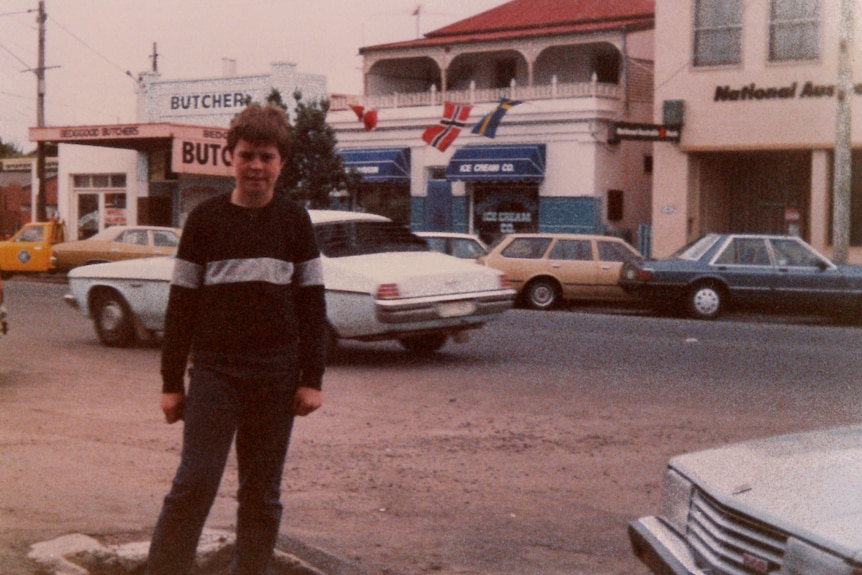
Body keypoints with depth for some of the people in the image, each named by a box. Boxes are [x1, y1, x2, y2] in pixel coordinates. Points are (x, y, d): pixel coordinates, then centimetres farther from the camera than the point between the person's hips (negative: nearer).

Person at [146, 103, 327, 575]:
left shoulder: (295, 222, 5)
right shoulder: (205, 219, 2)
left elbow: (312, 306, 7)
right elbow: (181, 305, 3)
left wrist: (311, 379, 1)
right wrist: (172, 382, 1)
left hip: (277, 374, 2)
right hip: (214, 371, -1)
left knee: (262, 494, 7)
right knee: (194, 483, -9)